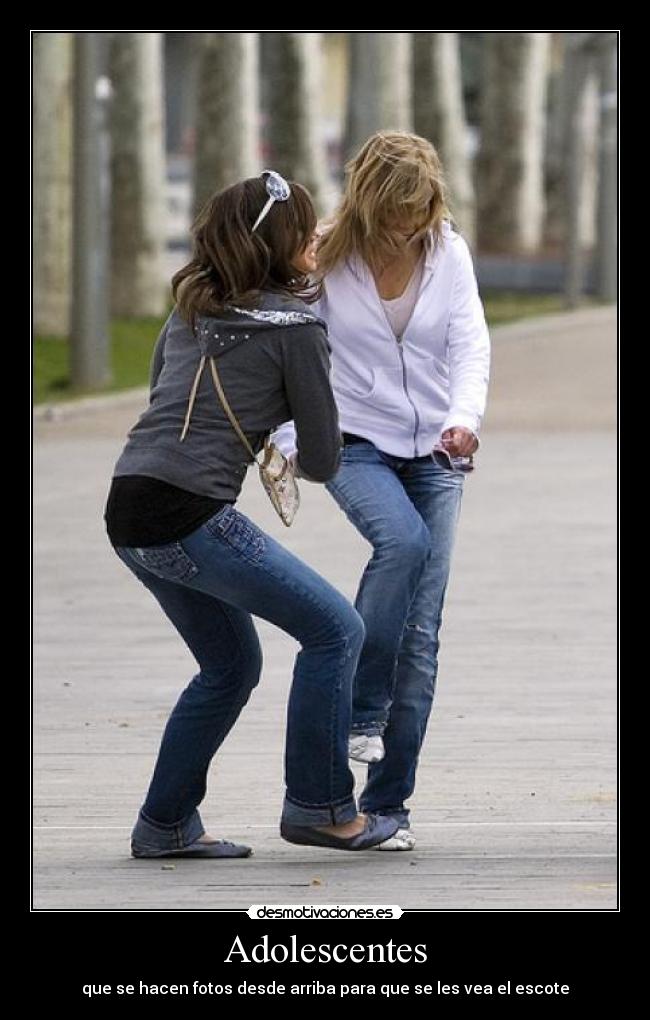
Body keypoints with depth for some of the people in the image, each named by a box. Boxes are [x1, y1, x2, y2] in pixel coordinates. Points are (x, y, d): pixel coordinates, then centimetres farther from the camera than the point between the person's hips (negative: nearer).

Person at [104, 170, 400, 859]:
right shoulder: (296, 325, -4)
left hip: (128, 513, 8)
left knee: (231, 666, 22)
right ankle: (318, 806, 4)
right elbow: (323, 460, 1)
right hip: (190, 515, -8)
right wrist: (296, 459, 23)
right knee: (333, 629, 2)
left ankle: (165, 825, 22)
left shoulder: (190, 312, 17)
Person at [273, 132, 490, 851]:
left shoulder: (448, 252, -1)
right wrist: (285, 443, -21)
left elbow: (471, 344, -6)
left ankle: (387, 805, 0)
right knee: (405, 538, -35)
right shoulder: (326, 260, -7)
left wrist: (464, 418, -25)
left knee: (420, 631, -4)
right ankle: (360, 707, -21)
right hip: (357, 443, -2)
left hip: (434, 451, 3)